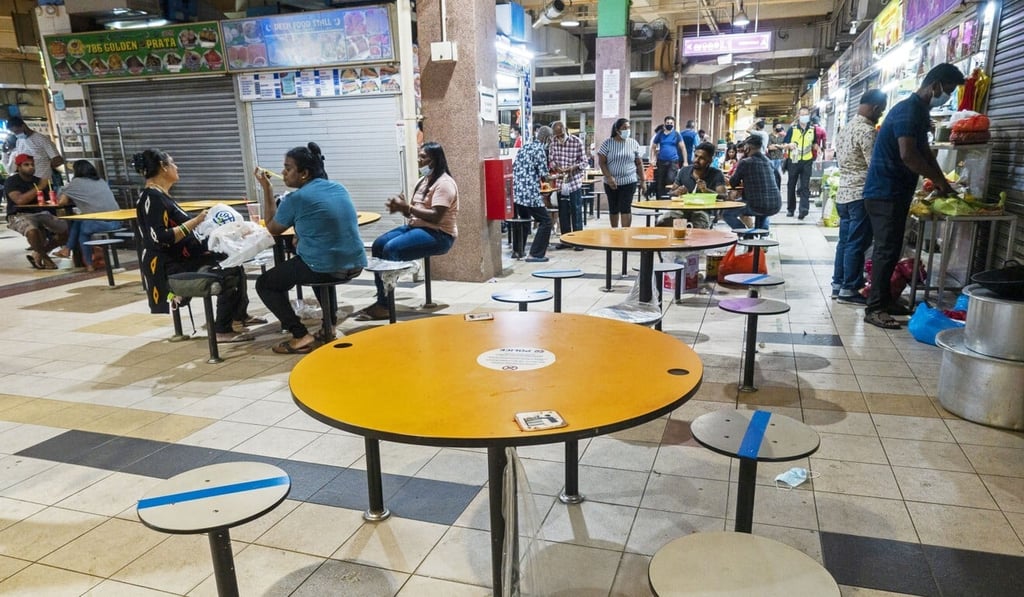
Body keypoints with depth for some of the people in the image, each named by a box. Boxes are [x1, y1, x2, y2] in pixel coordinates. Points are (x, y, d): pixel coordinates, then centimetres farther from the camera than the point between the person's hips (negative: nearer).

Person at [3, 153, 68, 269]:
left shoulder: (38, 181, 13)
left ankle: (38, 254, 4)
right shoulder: (11, 181, -4)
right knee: (32, 231, -39)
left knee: (66, 229, -12)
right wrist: (39, 188, -19)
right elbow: (20, 200, -21)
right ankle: (45, 258, -11)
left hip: (40, 213, 6)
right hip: (19, 216, -6)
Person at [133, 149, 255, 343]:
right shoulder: (152, 198, -16)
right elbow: (161, 238, -26)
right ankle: (222, 330, -16)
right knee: (229, 270, -21)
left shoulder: (161, 195, 15)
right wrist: (195, 222, -23)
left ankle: (239, 315, 15)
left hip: (184, 258, 10)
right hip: (170, 267, -10)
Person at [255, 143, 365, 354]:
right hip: (355, 265, 7)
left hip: (324, 269, -7)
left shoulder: (296, 198, -9)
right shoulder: (339, 189, 10)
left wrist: (266, 188, 9)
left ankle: (301, 336, 0)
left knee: (264, 284, 13)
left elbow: (272, 228, 7)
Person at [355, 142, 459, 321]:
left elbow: (435, 217, -23)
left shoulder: (444, 183, -13)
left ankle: (385, 306, -20)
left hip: (438, 235, -10)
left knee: (391, 249, -26)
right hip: (416, 227, 10)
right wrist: (401, 207, -5)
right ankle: (381, 300, -10)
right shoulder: (423, 181, 17)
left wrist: (407, 207, -21)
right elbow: (414, 212, 17)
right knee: (378, 244, -9)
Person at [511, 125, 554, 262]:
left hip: (517, 192, 9)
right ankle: (535, 254, -2)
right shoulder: (540, 150, -9)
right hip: (530, 194, -9)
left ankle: (516, 251, 29)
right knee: (545, 221, 1)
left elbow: (514, 168, 18)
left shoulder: (524, 147, 15)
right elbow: (544, 176, -11)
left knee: (523, 220, 26)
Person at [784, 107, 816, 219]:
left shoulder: (812, 129, 8)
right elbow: (784, 144, 0)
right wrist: (789, 145, -21)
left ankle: (804, 209, -13)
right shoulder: (793, 128, 0)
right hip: (794, 161, -1)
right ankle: (790, 209, 19)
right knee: (791, 185, 8)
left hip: (807, 161, 1)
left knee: (805, 187, -6)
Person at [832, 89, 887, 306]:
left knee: (844, 241, 13)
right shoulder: (866, 130, -15)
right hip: (861, 194, -9)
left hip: (843, 193, 9)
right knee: (857, 244, -3)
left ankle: (838, 284, 18)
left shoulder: (846, 128, 15)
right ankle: (849, 289, 2)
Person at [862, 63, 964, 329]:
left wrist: (941, 182, 13)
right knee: (887, 250, -8)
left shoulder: (920, 111, 17)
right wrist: (938, 179, -12)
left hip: (895, 192, 10)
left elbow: (924, 152, 22)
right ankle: (874, 309, -4)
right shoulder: (909, 110, -15)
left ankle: (884, 300, 22)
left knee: (890, 249, 13)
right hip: (885, 193, -10)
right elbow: (908, 155, -24)